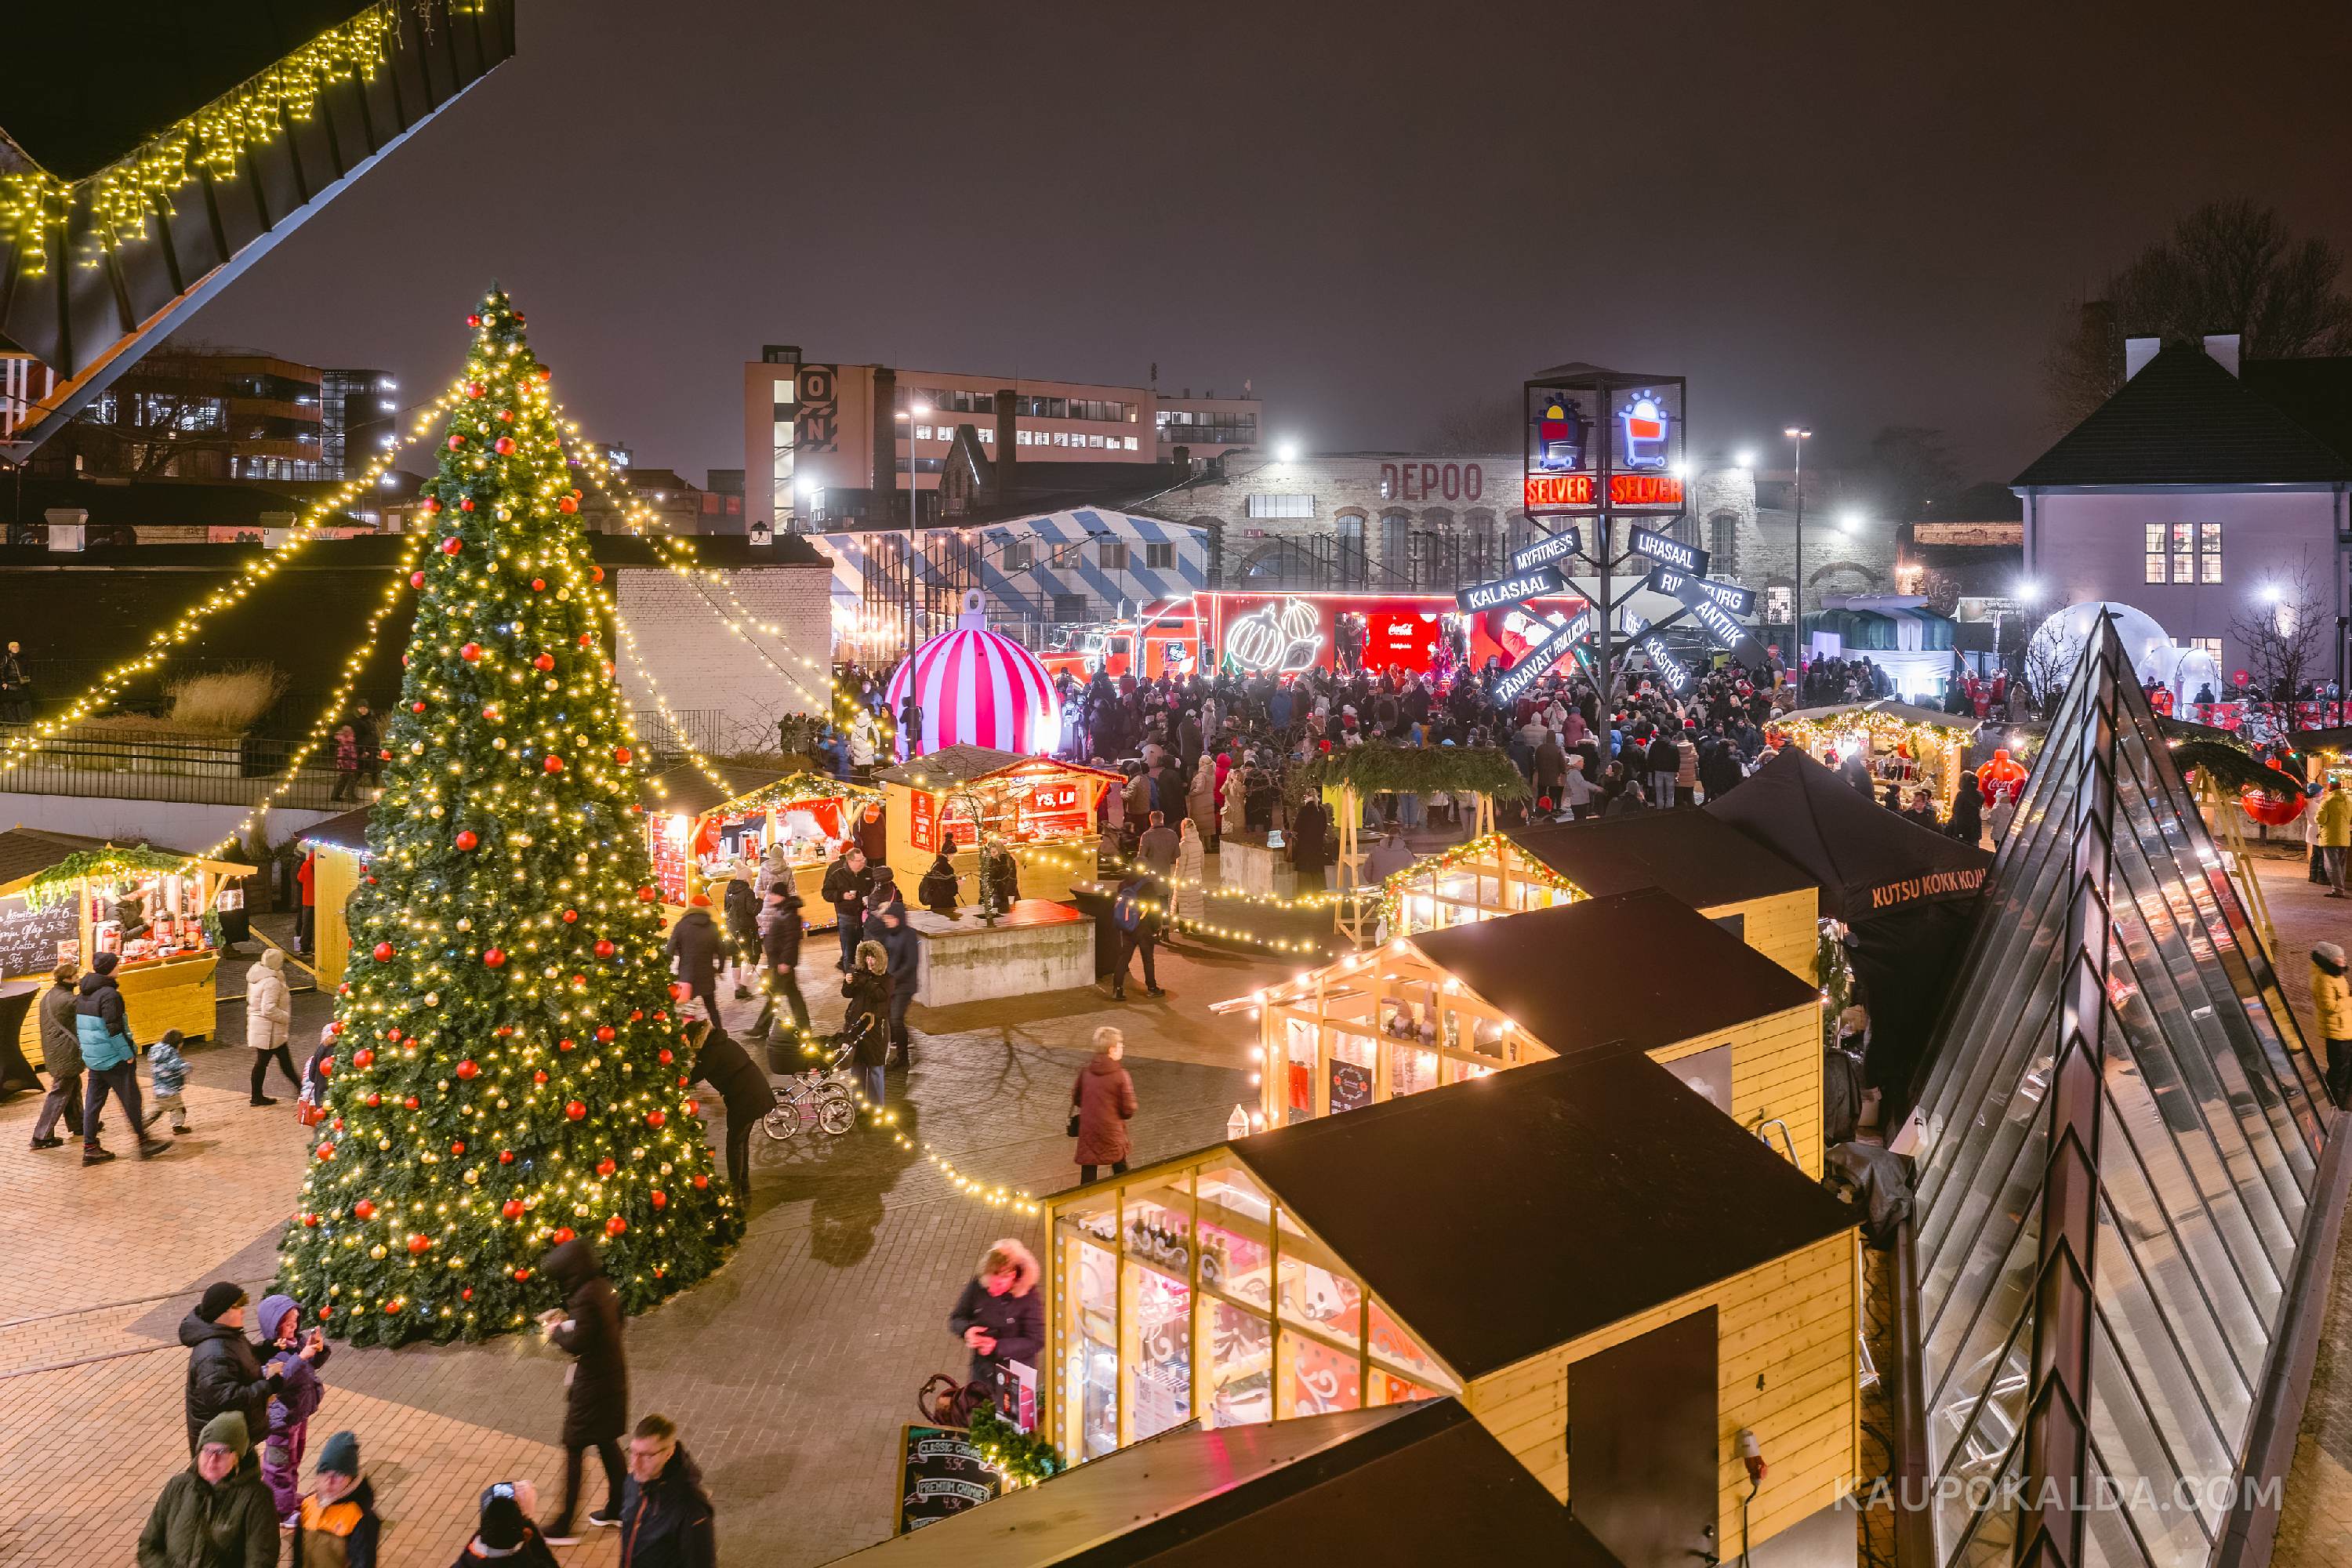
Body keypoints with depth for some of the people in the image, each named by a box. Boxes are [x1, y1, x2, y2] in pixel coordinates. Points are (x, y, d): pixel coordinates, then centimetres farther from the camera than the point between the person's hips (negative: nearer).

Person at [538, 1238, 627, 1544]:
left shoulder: (585, 1297, -26)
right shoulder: (603, 1287, 2)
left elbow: (577, 1344, -27)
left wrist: (556, 1332, -8)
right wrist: (567, 1321, 6)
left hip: (593, 1383, -9)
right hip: (612, 1377, 9)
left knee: (574, 1449, 1)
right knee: (607, 1441, 21)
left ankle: (563, 1526, 8)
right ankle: (615, 1509, 32)